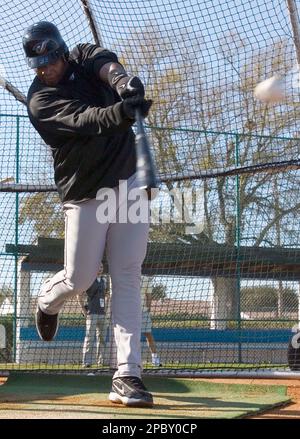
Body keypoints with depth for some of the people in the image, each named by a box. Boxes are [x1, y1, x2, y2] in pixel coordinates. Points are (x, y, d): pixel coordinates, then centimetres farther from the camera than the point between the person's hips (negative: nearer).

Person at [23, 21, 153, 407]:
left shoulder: (85, 57, 2)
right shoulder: (39, 100, -10)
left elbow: (109, 66, -22)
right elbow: (83, 119, -29)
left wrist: (127, 84, -46)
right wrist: (120, 112, -49)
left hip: (128, 180, 2)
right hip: (85, 194, -2)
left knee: (127, 277, -5)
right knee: (79, 279, 2)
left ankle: (127, 374, -8)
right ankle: (48, 300, 41)